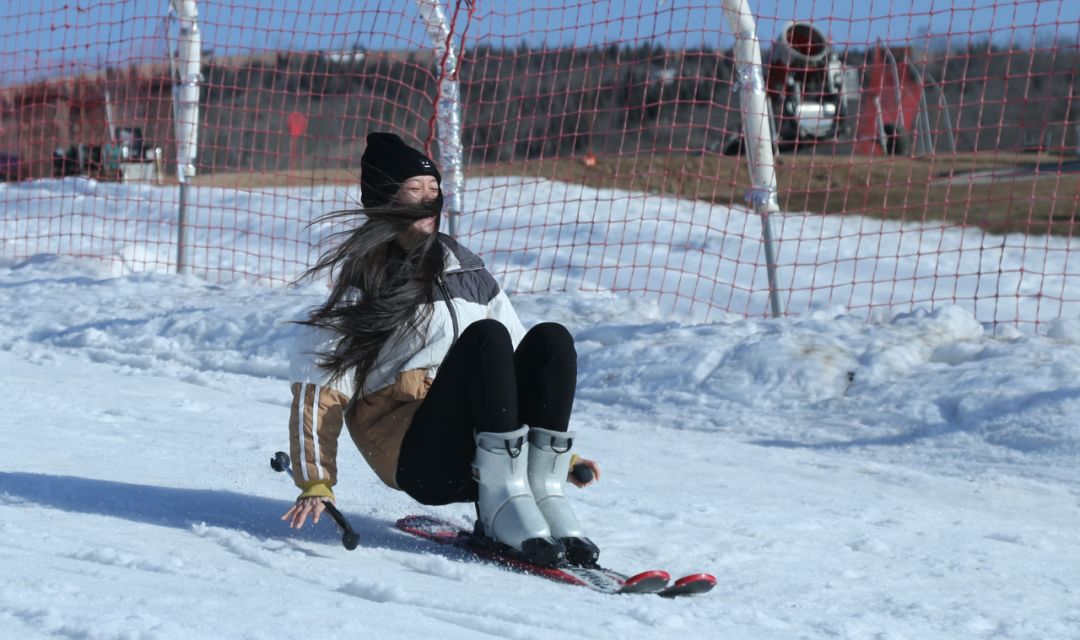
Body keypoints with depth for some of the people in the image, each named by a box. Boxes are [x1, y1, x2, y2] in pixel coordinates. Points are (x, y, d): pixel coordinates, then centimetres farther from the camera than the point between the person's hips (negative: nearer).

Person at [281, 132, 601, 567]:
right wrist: (315, 484, -12)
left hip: (484, 452, 5)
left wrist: (559, 453, 18)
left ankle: (542, 492, -25)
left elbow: (515, 367, 22)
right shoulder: (361, 288, 3)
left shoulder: (468, 271, 18)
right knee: (486, 336, -26)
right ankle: (503, 503, -32)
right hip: (415, 460, -5)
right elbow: (319, 387, -2)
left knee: (550, 339, -17)